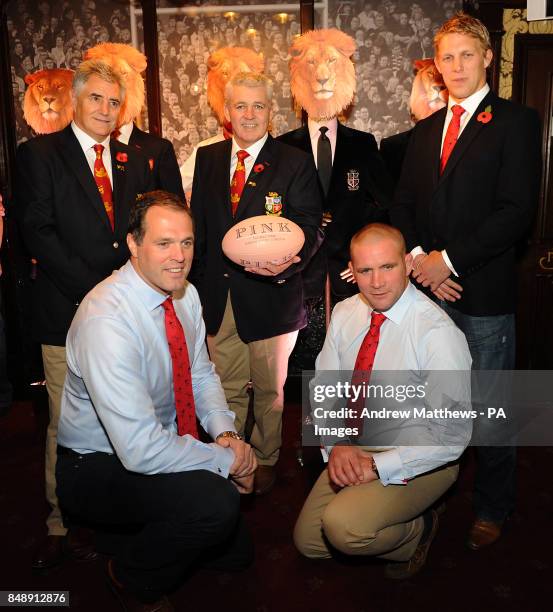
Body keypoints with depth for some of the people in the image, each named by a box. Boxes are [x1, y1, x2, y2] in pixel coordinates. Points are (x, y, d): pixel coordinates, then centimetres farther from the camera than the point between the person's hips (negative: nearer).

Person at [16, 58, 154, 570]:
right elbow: (38, 232, -8)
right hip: (68, 313, -3)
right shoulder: (39, 154, 2)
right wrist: (95, 291, -14)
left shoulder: (134, 162, 14)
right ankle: (60, 523, 22)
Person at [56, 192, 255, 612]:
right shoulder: (106, 321, -32)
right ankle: (133, 576, -1)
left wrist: (225, 432, -12)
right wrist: (226, 460, -23)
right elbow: (140, 449, -34)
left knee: (237, 550, 10)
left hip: (163, 445, 8)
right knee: (215, 500, -31)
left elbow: (202, 374, 6)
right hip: (97, 466, -7)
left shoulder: (185, 294, -6)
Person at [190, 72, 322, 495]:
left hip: (270, 295, -3)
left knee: (269, 389, 14)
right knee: (226, 388, 16)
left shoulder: (296, 163, -4)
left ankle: (266, 461, 35)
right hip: (218, 296, 3)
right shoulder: (207, 158, 8)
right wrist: (199, 281, 5)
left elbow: (309, 229, -10)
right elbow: (199, 224, 11)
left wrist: (285, 264, -30)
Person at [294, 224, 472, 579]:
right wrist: (338, 443, -13)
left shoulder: (438, 332, -23)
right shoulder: (344, 314, -4)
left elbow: (453, 435, -22)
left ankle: (418, 530, 4)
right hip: (353, 450, 6)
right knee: (309, 542, 6)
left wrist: (379, 466, -23)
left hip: (420, 460, -6)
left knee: (342, 526, -26)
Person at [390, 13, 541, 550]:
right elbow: (403, 205, 13)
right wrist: (419, 258, -4)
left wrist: (449, 259, -14)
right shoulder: (425, 130, 17)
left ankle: (492, 510, 26)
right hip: (428, 287, 5)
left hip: (484, 292, -4)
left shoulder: (515, 122, -1)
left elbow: (517, 210, -11)